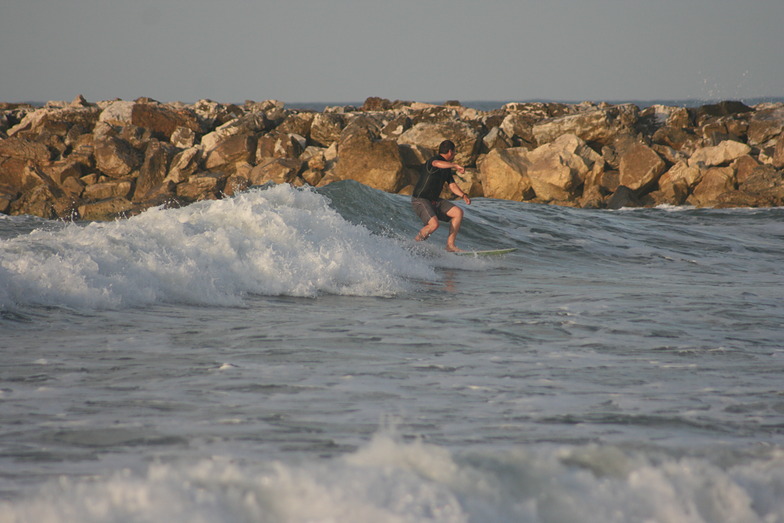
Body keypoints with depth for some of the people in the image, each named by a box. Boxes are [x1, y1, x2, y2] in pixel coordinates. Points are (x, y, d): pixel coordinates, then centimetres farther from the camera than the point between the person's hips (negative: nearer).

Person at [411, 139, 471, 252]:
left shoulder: (447, 167, 14)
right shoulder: (434, 159, -15)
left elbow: (452, 185, 15)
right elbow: (437, 163, -41)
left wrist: (463, 195, -1)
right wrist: (455, 165, -44)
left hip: (435, 200, 9)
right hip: (420, 200, -9)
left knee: (458, 212, -3)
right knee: (434, 224, -28)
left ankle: (450, 245, -1)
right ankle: (417, 241, 0)